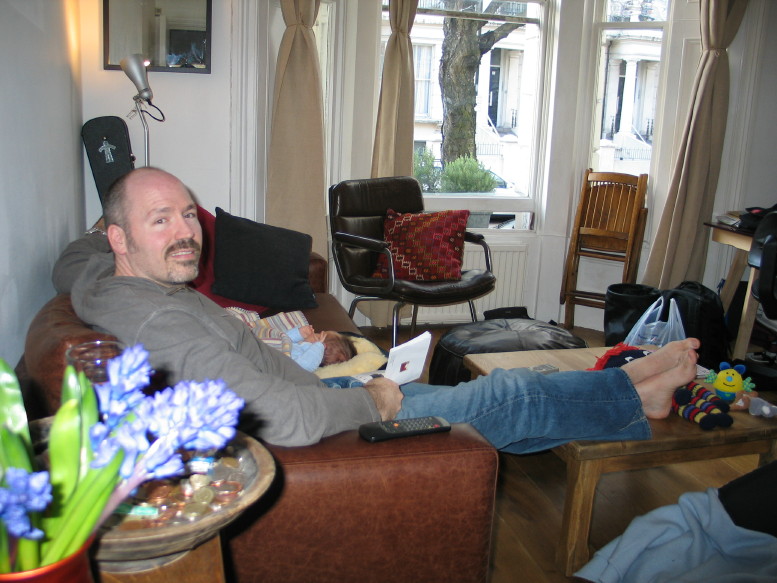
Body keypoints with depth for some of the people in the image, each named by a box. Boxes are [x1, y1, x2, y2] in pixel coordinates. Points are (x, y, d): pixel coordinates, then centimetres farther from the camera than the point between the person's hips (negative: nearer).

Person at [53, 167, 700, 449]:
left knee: (495, 400, 16)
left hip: (308, 391, 10)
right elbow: (287, 420, -38)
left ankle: (630, 395, 32)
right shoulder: (158, 320, -32)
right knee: (506, 397, 4)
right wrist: (372, 401, -21)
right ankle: (636, 393, 30)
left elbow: (73, 255, 26)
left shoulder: (98, 277, -2)